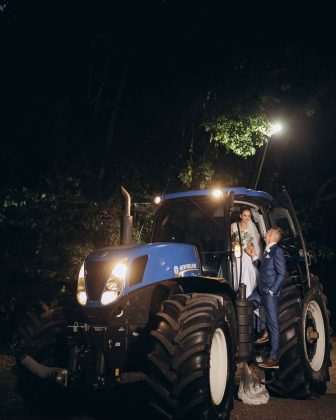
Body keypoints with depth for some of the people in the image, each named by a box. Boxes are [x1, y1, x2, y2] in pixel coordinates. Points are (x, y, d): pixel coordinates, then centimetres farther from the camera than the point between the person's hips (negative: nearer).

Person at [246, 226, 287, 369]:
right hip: (261, 291, 10)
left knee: (273, 325, -4)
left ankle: (274, 359, 2)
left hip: (271, 294, -10)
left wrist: (272, 291, -18)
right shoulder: (267, 251, 15)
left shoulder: (277, 251, -13)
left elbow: (282, 274, -18)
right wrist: (253, 256, 19)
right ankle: (266, 332, 19)